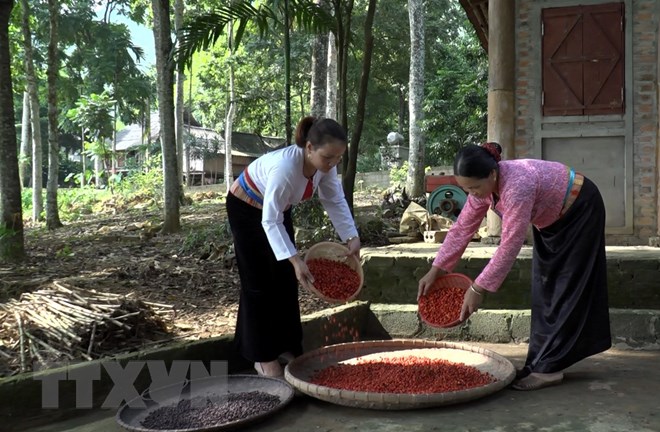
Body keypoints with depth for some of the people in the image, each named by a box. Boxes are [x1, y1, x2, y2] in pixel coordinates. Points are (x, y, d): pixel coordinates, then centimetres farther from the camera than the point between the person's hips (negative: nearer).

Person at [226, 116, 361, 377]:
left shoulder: (325, 164, -21)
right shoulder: (284, 166, -41)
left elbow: (335, 201, -10)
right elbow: (270, 221, -37)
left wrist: (351, 237, -22)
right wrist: (295, 260, -44)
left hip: (279, 210, 7)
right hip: (246, 209, -7)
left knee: (286, 280, 8)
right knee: (260, 283, -4)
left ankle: (285, 347, 20)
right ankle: (263, 357, 6)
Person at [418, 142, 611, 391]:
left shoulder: (516, 186, -40)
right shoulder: (483, 185, -15)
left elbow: (510, 244, -38)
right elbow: (462, 228, -9)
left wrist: (478, 289, -33)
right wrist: (435, 271, -11)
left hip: (579, 210, -8)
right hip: (552, 219, 8)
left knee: (566, 290, -8)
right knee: (545, 289, 7)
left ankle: (549, 369, -5)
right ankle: (542, 362, 13)